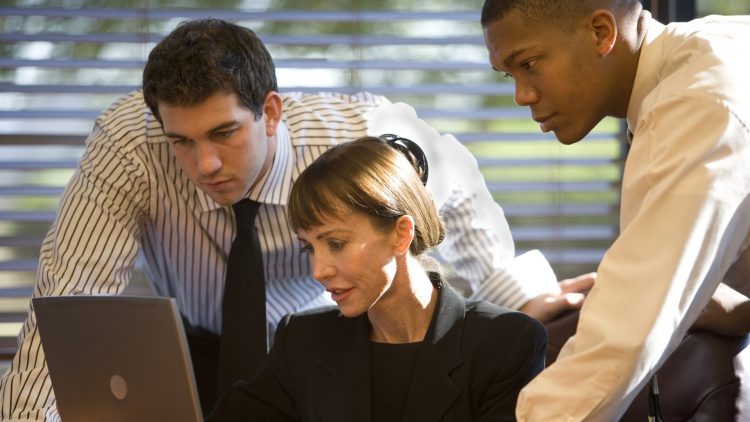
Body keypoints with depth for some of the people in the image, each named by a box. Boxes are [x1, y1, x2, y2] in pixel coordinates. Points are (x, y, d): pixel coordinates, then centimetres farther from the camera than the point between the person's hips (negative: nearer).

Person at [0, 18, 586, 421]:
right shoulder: (127, 142, -32)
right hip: (196, 352, 1)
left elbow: (454, 191, -8)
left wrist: (518, 294, -14)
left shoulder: (358, 134, -30)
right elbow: (69, 296, -34)